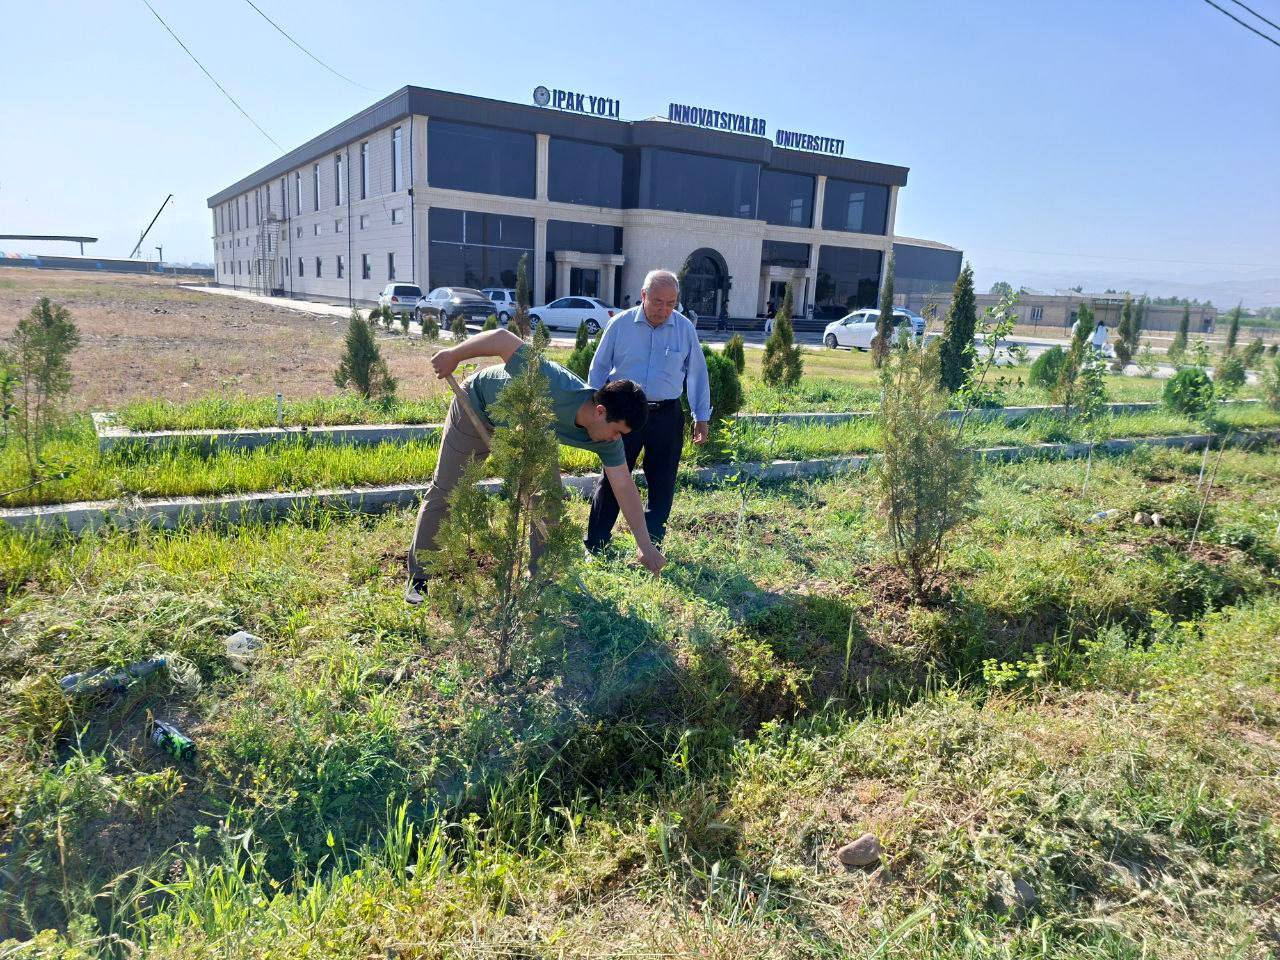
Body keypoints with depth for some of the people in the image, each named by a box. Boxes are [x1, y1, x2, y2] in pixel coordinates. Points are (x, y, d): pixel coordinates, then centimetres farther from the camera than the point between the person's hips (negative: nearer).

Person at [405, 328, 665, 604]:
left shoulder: (607, 439, -24)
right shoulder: (555, 386, -44)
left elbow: (625, 487, -20)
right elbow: (503, 338, -39)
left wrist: (645, 545, -22)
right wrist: (453, 355, -27)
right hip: (477, 409, -5)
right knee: (445, 492, 0)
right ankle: (418, 579, 13)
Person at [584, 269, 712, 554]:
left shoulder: (685, 329, 2)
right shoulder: (621, 324, -2)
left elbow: (697, 375, 8)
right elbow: (598, 369, 6)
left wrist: (702, 417, 8)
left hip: (667, 416, 2)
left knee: (662, 485, 7)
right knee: (613, 479, 2)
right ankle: (595, 546, 11)